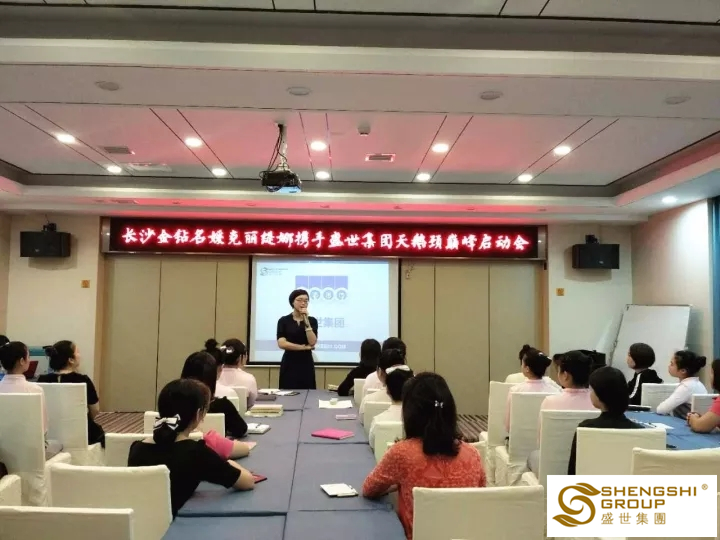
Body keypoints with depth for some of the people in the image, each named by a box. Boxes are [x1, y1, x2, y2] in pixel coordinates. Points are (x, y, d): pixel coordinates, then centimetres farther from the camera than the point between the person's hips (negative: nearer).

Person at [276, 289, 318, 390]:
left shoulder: (312, 320, 4)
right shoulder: (283, 320, 0)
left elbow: (312, 342, -10)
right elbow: (281, 343, -12)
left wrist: (306, 321, -15)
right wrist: (304, 347, -9)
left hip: (306, 364, 2)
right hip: (289, 363, -1)